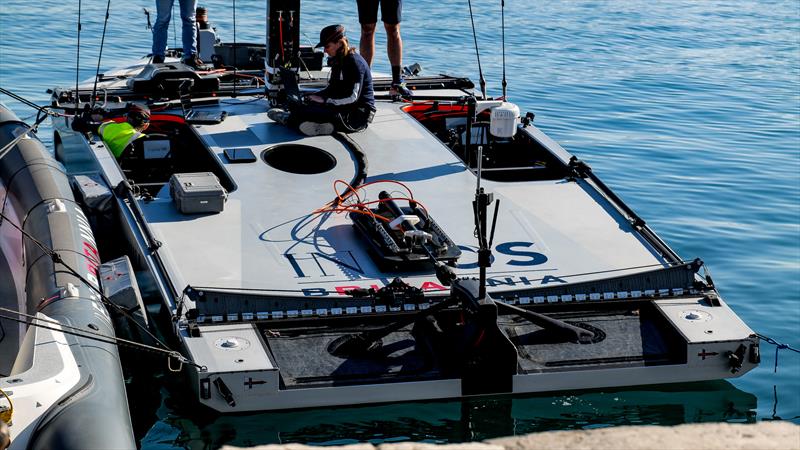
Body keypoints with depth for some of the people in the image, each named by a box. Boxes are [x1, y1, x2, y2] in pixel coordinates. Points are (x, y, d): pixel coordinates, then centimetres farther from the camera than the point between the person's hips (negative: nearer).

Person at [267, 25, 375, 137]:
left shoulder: (355, 62, -16)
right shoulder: (338, 61, 13)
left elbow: (353, 97, -20)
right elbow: (331, 89, 19)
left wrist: (324, 100, -20)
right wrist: (314, 96, 2)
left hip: (359, 115, -10)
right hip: (344, 108, 10)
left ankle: (289, 119, 0)